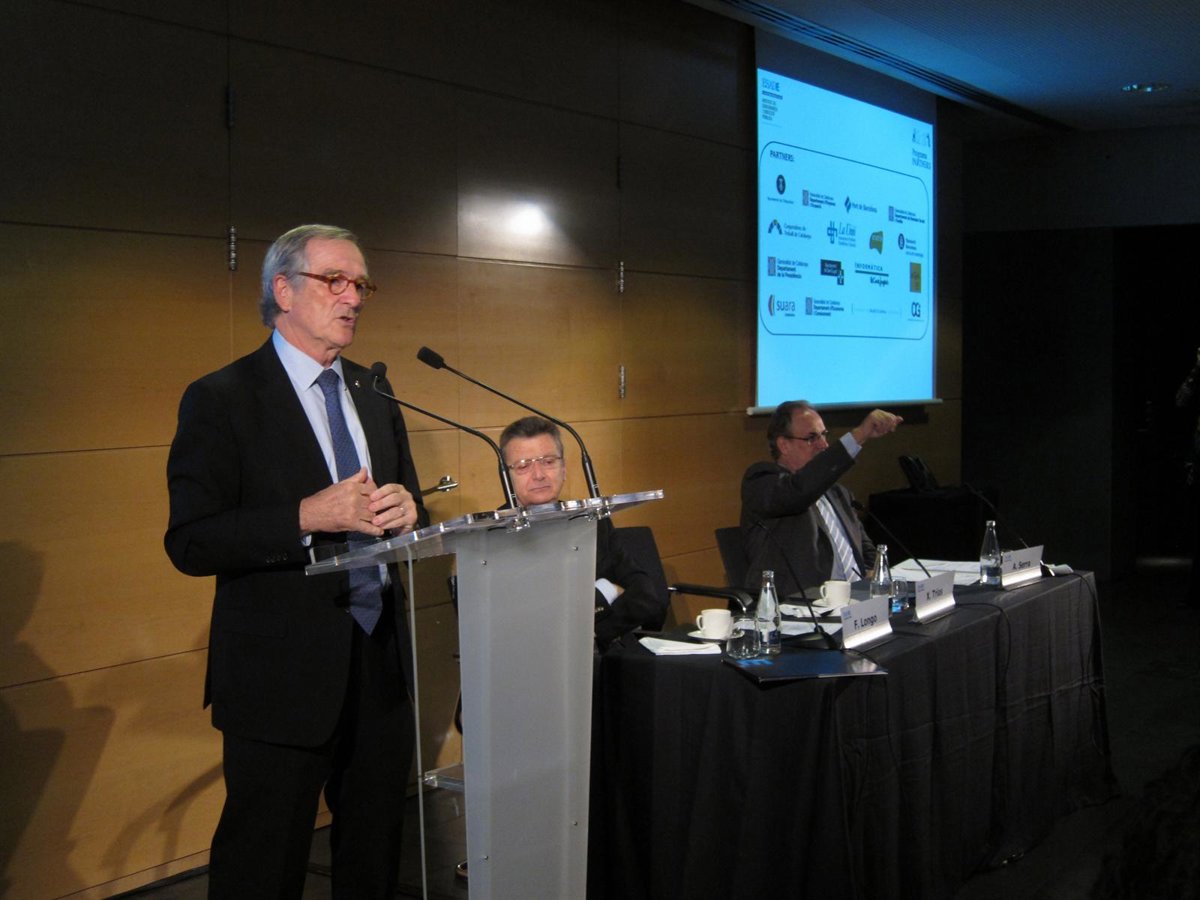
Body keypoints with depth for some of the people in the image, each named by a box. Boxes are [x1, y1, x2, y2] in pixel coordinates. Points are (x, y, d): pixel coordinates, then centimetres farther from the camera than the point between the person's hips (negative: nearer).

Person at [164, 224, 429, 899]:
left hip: (381, 660, 6)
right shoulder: (221, 400, -8)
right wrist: (307, 517, -24)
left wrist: (408, 509, -5)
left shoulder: (375, 399, 13)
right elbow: (190, 544, -14)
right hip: (283, 672, -6)